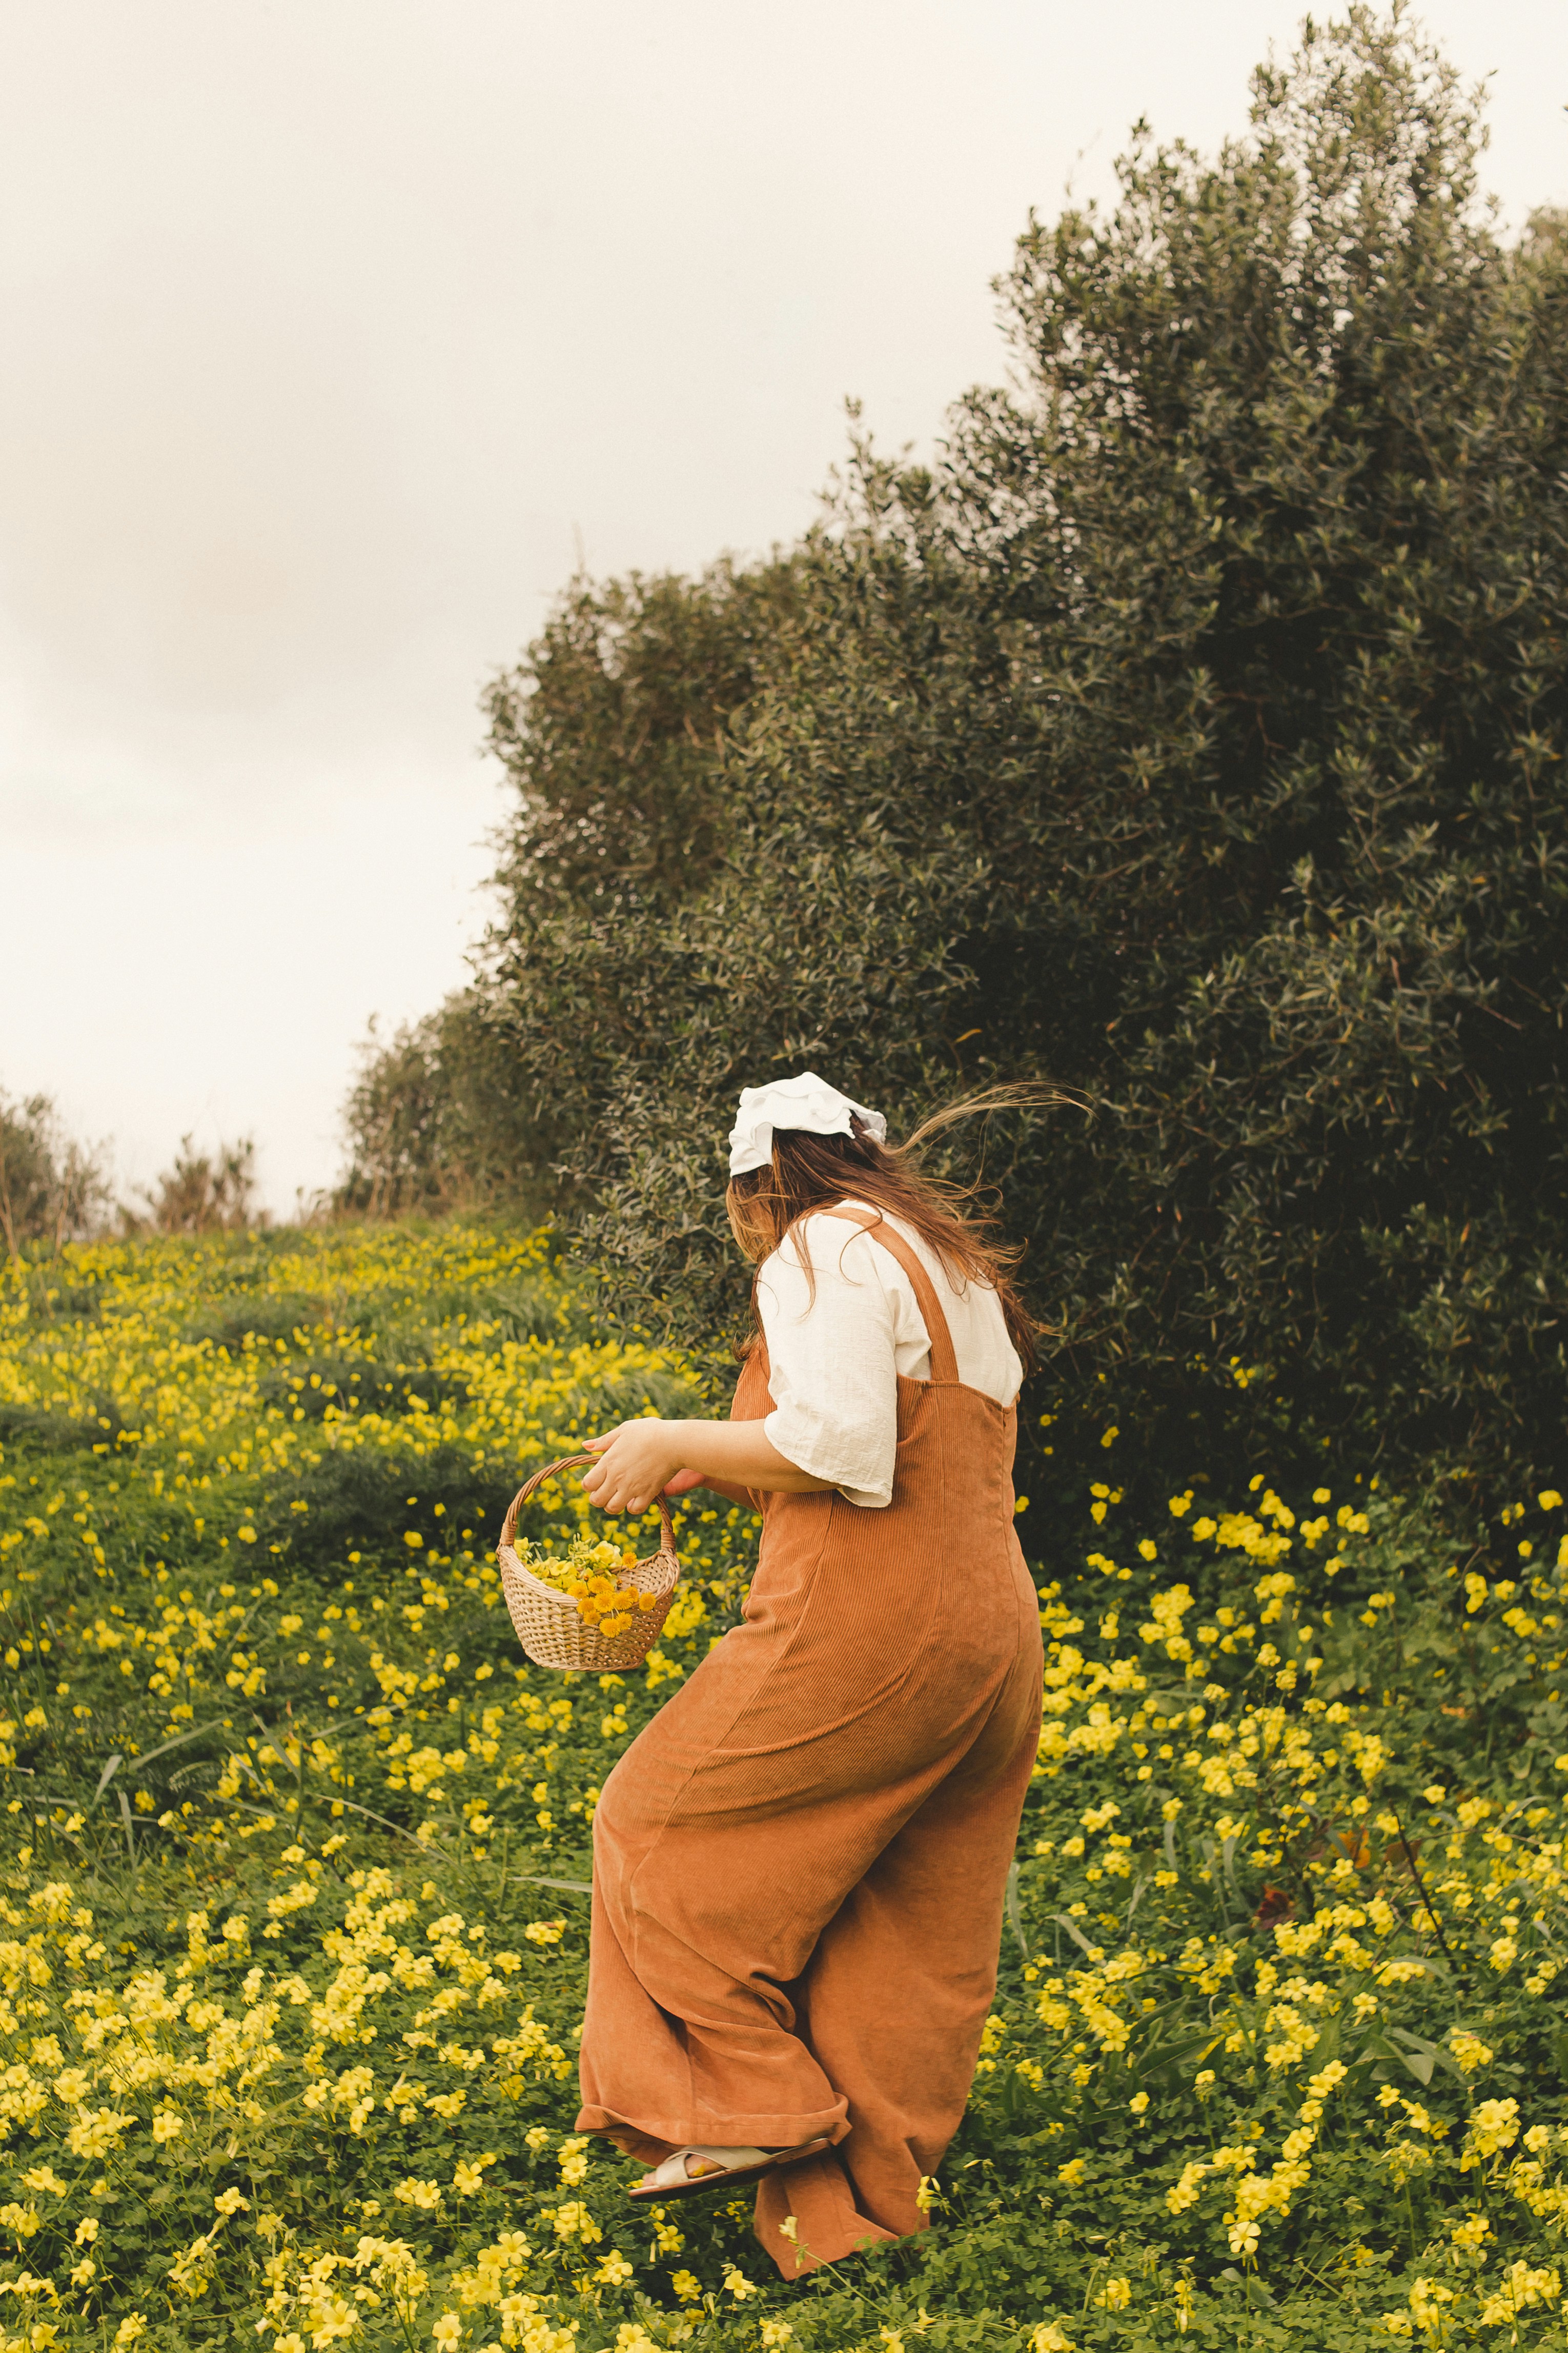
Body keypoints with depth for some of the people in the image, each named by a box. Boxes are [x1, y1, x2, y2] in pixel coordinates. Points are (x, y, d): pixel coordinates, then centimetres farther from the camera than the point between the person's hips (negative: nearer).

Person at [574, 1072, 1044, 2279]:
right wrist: (716, 1470, 22)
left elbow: (840, 1446, -19)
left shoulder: (829, 1248, -6)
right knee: (910, 1947, 9)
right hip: (989, 1646, 9)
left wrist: (679, 1442, -6)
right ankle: (856, 2214, 14)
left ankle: (749, 2109, 3)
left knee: (669, 1825, 4)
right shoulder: (962, 1271, 23)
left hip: (863, 1637, -9)